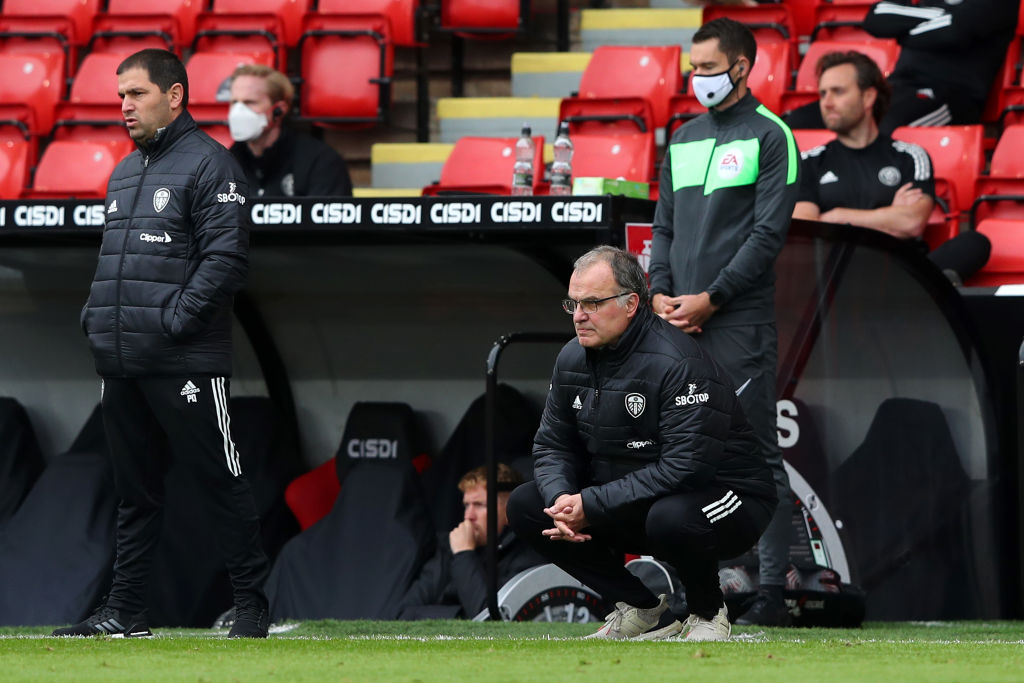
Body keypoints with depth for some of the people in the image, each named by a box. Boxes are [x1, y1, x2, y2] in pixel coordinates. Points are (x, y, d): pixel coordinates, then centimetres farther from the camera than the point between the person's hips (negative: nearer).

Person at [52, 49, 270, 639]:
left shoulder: (208, 164, -7)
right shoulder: (125, 172, 20)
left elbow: (226, 258, -15)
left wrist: (175, 319, -19)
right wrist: (94, 315, 11)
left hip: (185, 364, -8)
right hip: (120, 363, 8)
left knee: (220, 480, -3)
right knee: (135, 489, 11)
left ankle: (252, 605, 2)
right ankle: (126, 611, 14)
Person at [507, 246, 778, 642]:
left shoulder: (677, 363, -24)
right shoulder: (573, 360, 1)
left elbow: (687, 465, -31)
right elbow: (552, 445, 7)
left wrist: (593, 505, -29)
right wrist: (561, 499, -18)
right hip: (630, 512, 8)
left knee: (671, 517, -41)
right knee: (525, 506, -5)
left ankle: (709, 613, -8)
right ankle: (639, 608, 4)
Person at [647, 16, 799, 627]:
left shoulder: (769, 136, -2)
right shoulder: (684, 140, 17)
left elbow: (769, 232, -9)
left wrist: (711, 298, -13)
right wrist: (661, 292, 1)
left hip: (741, 324, -7)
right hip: (681, 325, 7)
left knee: (757, 455, -6)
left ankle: (773, 588, -6)